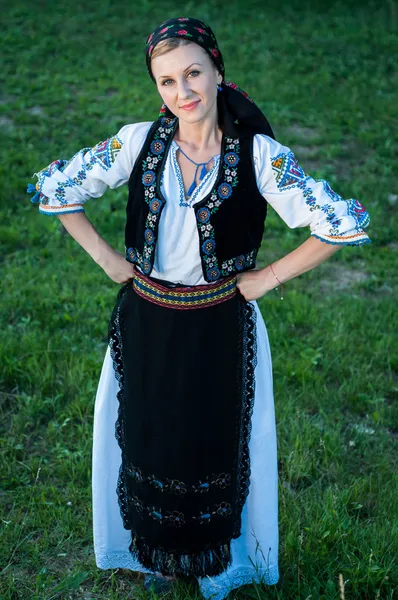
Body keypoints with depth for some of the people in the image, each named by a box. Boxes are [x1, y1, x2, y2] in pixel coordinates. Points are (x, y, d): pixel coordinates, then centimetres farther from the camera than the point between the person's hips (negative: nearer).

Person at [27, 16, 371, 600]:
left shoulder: (258, 154, -16)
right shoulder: (138, 142, -10)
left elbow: (345, 223, -16)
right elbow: (52, 186, 2)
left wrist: (268, 277, -12)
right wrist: (105, 257, -1)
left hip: (219, 330, -2)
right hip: (146, 325, 2)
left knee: (214, 443, 16)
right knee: (149, 439, 19)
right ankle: (158, 551, 48)